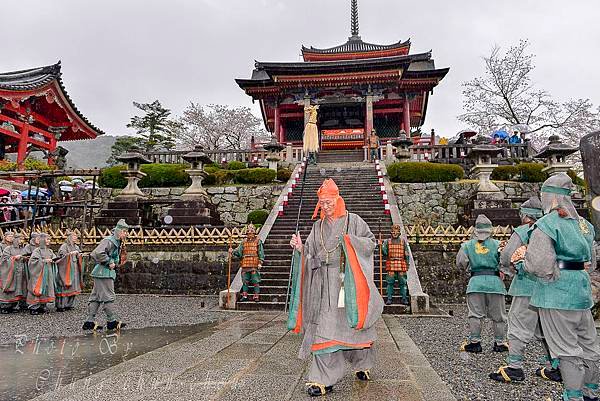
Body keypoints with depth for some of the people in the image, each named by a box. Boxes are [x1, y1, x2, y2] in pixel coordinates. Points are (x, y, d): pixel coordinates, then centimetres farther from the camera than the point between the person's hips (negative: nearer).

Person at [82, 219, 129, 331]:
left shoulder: (117, 243, 16)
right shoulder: (109, 241, -15)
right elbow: (98, 253, -28)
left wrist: (116, 263, 12)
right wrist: (109, 262, -21)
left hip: (106, 272, 10)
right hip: (104, 273, -10)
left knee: (96, 297, 11)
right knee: (109, 296, -2)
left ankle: (89, 321, 17)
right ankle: (112, 321, 6)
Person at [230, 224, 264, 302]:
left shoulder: (258, 241, 3)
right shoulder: (244, 242, 14)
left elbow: (261, 253, -1)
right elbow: (239, 252, 11)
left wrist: (260, 262, -10)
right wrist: (233, 252, -8)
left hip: (254, 265, -4)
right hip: (245, 265, 4)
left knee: (255, 281, -3)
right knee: (245, 281, 8)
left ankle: (256, 296, 3)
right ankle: (244, 295, 16)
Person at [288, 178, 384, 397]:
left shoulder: (353, 220, 1)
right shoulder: (318, 226, 11)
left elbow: (371, 241, -1)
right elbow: (311, 254, 9)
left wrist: (350, 241, -14)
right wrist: (300, 248, -10)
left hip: (350, 280, -2)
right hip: (326, 282, 2)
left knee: (354, 321, 9)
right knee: (325, 327, -4)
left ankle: (362, 365, 34)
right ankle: (324, 379, 2)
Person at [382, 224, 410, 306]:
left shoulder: (403, 241, 10)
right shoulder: (387, 242, 9)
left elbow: (406, 254, 11)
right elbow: (385, 253, 2)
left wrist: (407, 263, 6)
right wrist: (382, 247, -15)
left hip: (401, 264, 1)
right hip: (390, 264, 0)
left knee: (403, 282, 1)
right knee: (390, 282, -1)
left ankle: (404, 299, 9)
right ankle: (389, 299, 5)